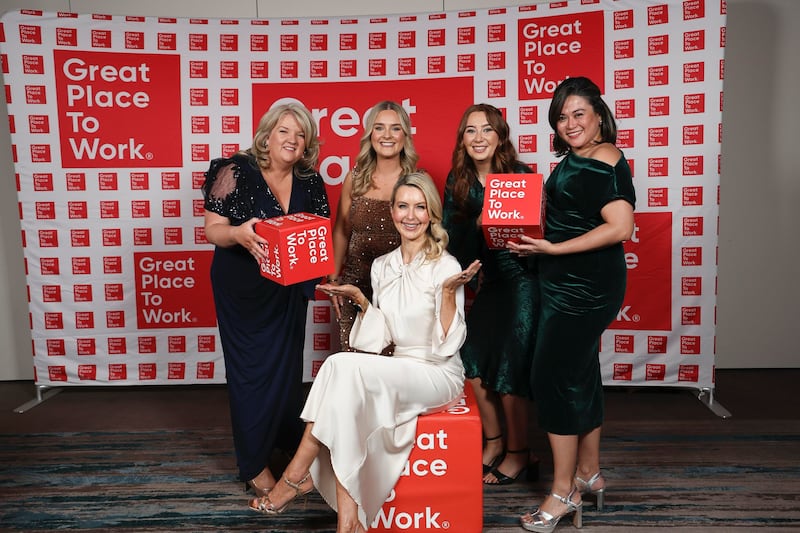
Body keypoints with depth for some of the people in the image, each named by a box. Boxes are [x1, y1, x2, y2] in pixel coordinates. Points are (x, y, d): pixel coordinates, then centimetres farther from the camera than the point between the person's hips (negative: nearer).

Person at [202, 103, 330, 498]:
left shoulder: (310, 181, 0)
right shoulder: (236, 171, -12)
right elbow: (213, 229, -13)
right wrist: (238, 233, -34)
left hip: (288, 291, 4)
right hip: (242, 290, -4)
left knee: (288, 367, 14)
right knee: (251, 372, 4)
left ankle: (290, 445, 35)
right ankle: (254, 465, 20)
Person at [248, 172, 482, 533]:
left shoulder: (446, 266, -9)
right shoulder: (381, 266, 8)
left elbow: (448, 345, -14)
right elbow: (379, 339, 8)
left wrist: (449, 291, -25)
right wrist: (360, 300, -4)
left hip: (440, 375, -5)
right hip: (399, 373, 5)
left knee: (344, 365, -25)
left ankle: (298, 473, -11)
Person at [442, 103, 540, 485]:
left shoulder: (520, 174, -9)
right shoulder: (457, 181, 3)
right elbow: (451, 235, 1)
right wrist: (478, 224, -16)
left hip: (520, 281, -5)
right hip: (483, 281, 5)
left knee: (508, 369, 0)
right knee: (473, 364, 8)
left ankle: (518, 454, 20)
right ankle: (493, 444, 29)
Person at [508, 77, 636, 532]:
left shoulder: (605, 162, -14)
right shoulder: (574, 160, 14)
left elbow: (620, 227, -24)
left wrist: (552, 248, -24)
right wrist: (533, 239, 6)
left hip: (584, 289, -10)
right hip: (570, 285, 10)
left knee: (552, 379, -6)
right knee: (581, 377, 17)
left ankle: (565, 493, 7)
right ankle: (589, 474, 32)